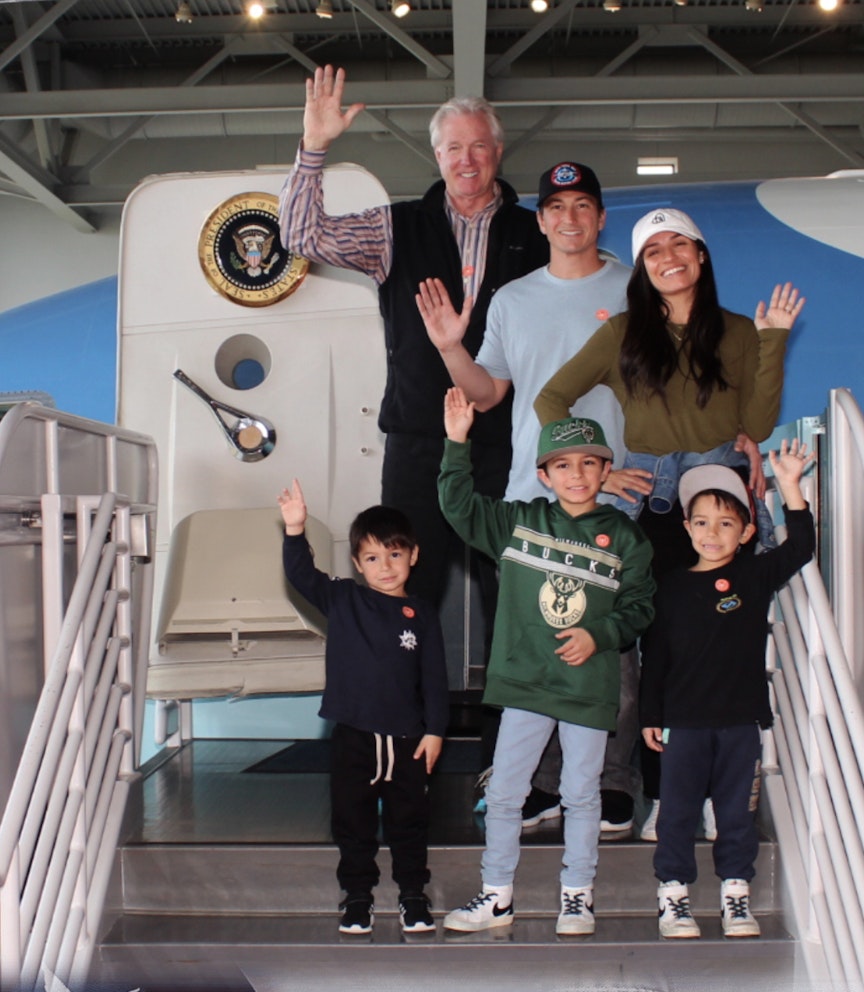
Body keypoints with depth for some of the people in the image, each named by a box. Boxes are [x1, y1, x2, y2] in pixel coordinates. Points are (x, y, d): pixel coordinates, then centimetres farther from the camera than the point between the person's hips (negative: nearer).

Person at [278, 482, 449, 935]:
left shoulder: (421, 615, 0)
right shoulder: (342, 601, 0)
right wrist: (294, 531, -27)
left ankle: (413, 895, 26)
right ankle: (357, 896, 23)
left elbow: (434, 677, 2)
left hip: (406, 738, 0)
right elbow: (302, 575, -12)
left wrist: (434, 730, -2)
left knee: (408, 821, 12)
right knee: (353, 821, 10)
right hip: (354, 735, 0)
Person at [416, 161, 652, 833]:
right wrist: (451, 349, 2)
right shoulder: (512, 300, 15)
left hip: (615, 497, -3)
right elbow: (486, 393, 17)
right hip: (531, 495, 3)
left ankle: (616, 785, 11)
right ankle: (545, 784, 14)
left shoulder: (635, 291, 3)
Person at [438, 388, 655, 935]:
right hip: (524, 683, 1)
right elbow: (460, 505, 3)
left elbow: (640, 605, 2)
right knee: (503, 793, 6)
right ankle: (497, 896, 20)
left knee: (581, 795, 10)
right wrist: (457, 445, -7)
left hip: (589, 685, -1)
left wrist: (599, 635, -14)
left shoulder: (625, 537, -1)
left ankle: (578, 895, 26)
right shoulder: (518, 521, 3)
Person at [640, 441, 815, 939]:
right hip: (685, 721, 0)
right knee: (678, 812, 4)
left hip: (742, 718, 0)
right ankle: (673, 893, 15)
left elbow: (801, 548, -13)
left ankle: (736, 895, 21)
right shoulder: (673, 586, 3)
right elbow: (654, 655, 6)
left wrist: (790, 487, -24)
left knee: (738, 812, 8)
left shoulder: (755, 575, 2)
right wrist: (651, 716, 4)